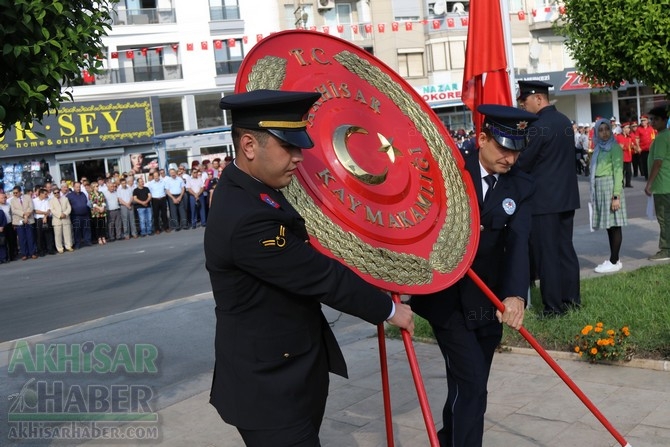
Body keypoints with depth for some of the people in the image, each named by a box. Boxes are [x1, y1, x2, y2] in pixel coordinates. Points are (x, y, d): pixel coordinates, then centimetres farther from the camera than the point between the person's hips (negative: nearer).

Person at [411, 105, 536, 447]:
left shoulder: (521, 186, -3)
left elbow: (518, 242, -17)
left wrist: (515, 294, -32)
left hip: (489, 301, 4)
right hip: (446, 298, -4)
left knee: (471, 385, 15)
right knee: (471, 383, -9)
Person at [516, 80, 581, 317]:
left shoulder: (538, 127, -17)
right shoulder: (564, 121, 10)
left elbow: (522, 163, -13)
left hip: (544, 200, -9)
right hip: (566, 196, 9)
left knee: (546, 254, -2)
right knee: (565, 249, 14)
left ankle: (553, 307, 3)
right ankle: (571, 299, 21)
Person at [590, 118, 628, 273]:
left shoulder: (615, 147, -5)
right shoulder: (598, 148, 15)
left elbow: (618, 172, -11)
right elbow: (595, 171, 12)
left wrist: (616, 195, -17)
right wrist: (594, 193, 7)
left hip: (610, 187, -7)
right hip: (599, 189, 7)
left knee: (614, 225, -5)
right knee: (608, 225, 9)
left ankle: (614, 262, -3)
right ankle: (613, 260, 14)